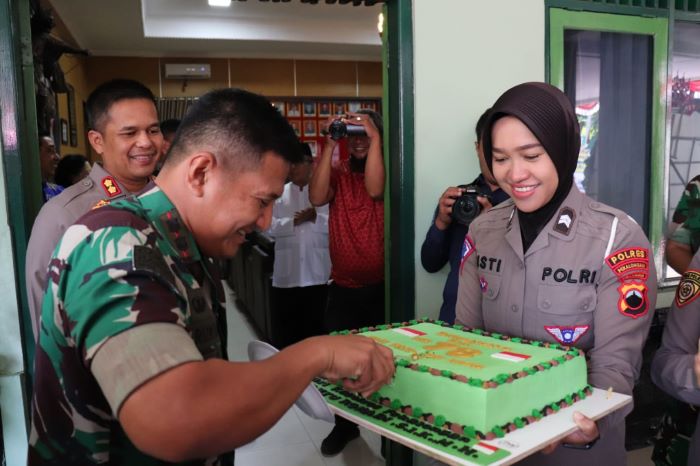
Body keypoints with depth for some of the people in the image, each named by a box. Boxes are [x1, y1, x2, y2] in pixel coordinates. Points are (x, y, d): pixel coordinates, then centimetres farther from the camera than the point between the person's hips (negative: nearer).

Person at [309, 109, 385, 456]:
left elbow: (375, 190, -24)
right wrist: (329, 144, -18)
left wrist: (375, 138, -22)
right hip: (343, 288, 3)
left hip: (382, 287, -2)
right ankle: (344, 425, 34)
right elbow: (317, 197, -16)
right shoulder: (337, 174, 4)